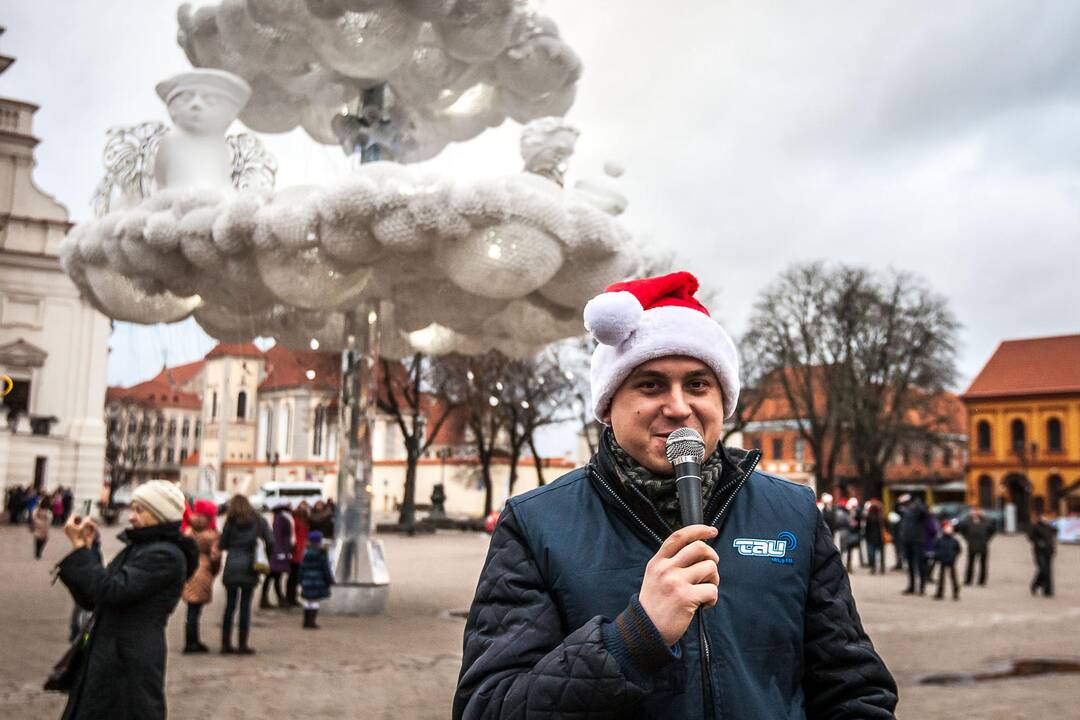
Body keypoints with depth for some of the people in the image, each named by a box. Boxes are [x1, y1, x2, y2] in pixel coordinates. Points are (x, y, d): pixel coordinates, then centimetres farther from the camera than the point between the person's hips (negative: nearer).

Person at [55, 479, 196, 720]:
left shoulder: (166, 555, -14)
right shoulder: (136, 549, 15)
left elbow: (111, 590, -22)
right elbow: (90, 599, 14)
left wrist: (79, 546, -14)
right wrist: (83, 548, 5)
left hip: (131, 667, -9)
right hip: (105, 661, 9)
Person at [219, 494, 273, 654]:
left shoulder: (230, 522, 3)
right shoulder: (259, 521, 4)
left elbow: (222, 545, 2)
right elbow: (270, 542, -3)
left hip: (231, 569, 1)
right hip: (249, 568, -1)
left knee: (230, 605, 8)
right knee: (245, 605, 3)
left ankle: (226, 643, 11)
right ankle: (243, 644, 3)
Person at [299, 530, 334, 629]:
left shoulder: (306, 553, 5)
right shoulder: (321, 554, -11)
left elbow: (302, 568, 9)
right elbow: (326, 568, -9)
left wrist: (301, 581, 16)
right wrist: (329, 580, -1)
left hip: (307, 581, 6)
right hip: (318, 582, -5)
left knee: (307, 601, 14)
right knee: (315, 602, -2)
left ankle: (306, 621, 20)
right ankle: (311, 622, -3)